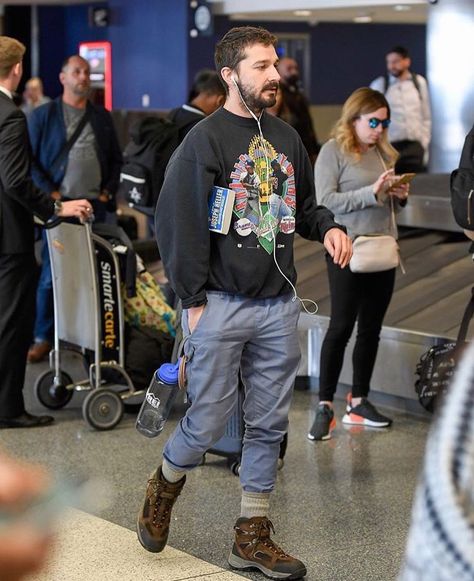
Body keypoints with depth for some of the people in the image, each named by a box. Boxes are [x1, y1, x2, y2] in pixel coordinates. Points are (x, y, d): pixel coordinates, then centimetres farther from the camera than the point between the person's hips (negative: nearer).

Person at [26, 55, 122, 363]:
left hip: (95, 205, 3)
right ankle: (44, 337, 7)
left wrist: (108, 191, 5)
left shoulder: (102, 117, 14)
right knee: (52, 273, -2)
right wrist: (50, 193, -9)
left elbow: (116, 159, 18)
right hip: (58, 206, -3)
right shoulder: (43, 115, 2)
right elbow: (29, 160, -1)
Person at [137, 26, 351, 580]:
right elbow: (178, 222, -11)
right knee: (208, 420, 0)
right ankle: (164, 487, 30)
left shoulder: (286, 138, 11)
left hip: (279, 305, 6)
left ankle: (252, 535, 19)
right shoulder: (205, 139, -8)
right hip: (221, 306, -6)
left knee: (268, 424, 9)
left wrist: (328, 227, 0)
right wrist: (193, 300, -12)